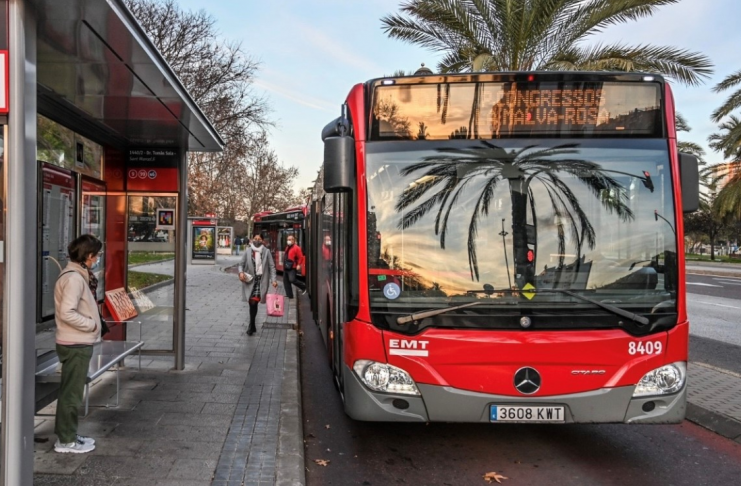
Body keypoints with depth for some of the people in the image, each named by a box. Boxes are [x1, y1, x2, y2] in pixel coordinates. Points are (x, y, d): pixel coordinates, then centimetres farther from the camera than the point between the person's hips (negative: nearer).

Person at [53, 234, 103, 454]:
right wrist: (93, 324, -17)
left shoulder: (78, 275, 11)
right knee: (71, 393, 1)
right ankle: (66, 440, 11)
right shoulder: (74, 278, -20)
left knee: (71, 392, 18)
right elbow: (67, 313, -26)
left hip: (77, 343, 10)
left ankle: (68, 434, 30)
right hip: (75, 344, -10)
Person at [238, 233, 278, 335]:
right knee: (252, 303, 4)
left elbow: (272, 266, 4)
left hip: (261, 280, -2)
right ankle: (252, 326, 18)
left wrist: (274, 279, -5)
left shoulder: (266, 251, 5)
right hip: (250, 280, 2)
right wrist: (241, 272, -11)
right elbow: (241, 264, 10)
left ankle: (251, 326, -2)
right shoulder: (248, 251, 7)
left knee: (253, 302, -11)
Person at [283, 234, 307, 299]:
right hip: (286, 267, 9)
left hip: (292, 267, -9)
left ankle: (303, 286, 3)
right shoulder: (287, 248, 17)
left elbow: (300, 257, -13)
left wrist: (299, 265, -19)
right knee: (286, 281, 8)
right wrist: (284, 265, 19)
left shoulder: (296, 248, -9)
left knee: (292, 279, -21)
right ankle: (289, 295, 18)